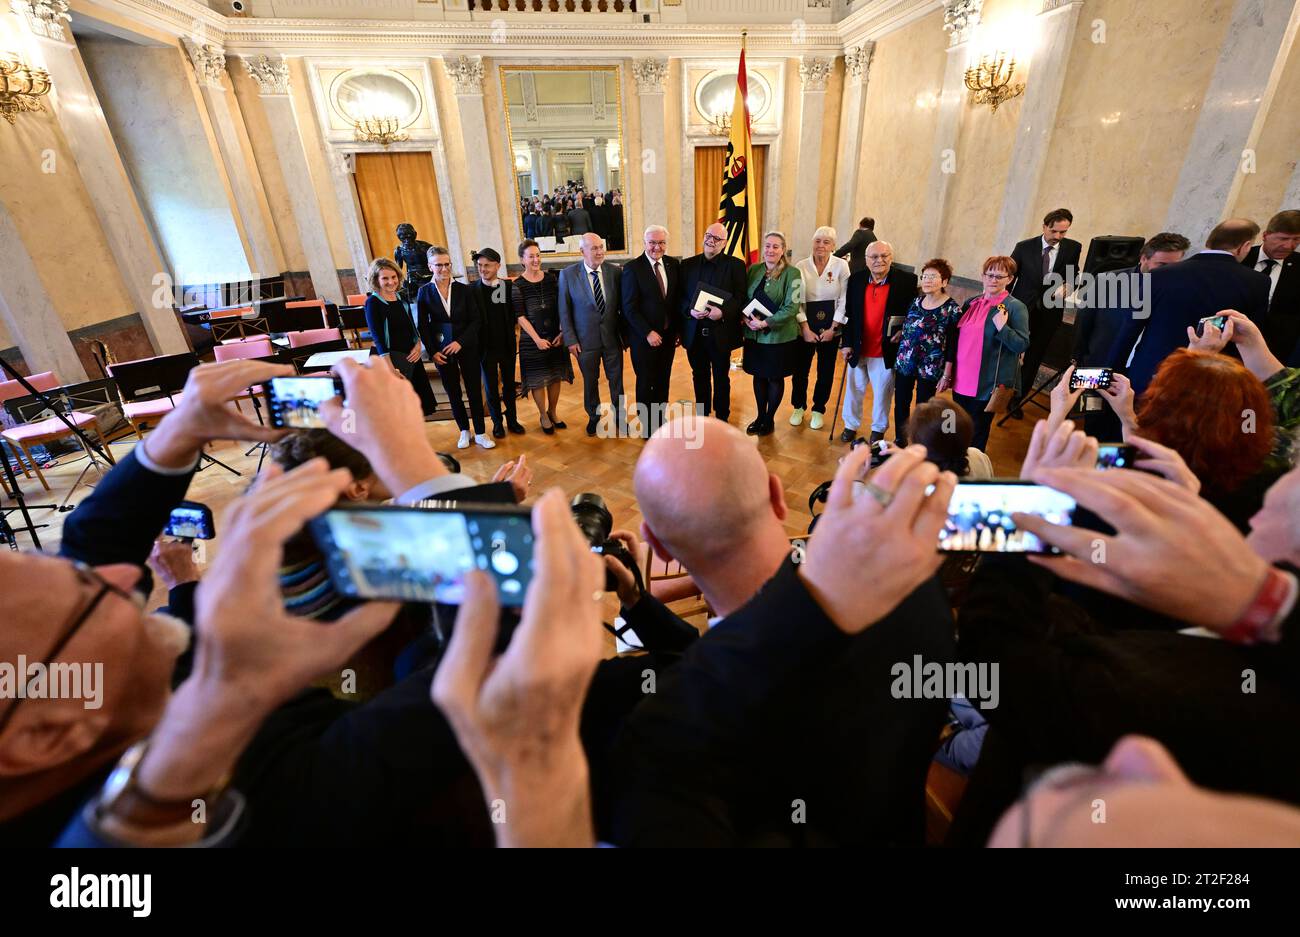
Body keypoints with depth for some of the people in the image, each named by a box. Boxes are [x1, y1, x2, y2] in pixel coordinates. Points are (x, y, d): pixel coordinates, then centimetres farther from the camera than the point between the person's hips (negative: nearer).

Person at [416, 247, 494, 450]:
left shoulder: (464, 289, -3)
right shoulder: (425, 292, -1)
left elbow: (476, 320, -4)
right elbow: (423, 326, 1)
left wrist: (461, 342, -14)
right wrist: (432, 351, -8)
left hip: (467, 348, -1)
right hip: (441, 350, 1)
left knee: (474, 390, 3)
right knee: (453, 393, 10)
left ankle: (480, 433, 13)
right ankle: (464, 431, 25)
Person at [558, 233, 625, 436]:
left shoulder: (614, 271, -4)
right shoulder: (568, 274, -7)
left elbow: (622, 305, 3)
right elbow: (564, 310, -4)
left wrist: (626, 333, 3)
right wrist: (570, 340, -6)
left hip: (612, 337, 1)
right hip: (585, 340, -1)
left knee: (616, 379, 11)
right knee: (590, 381, 13)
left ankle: (620, 416, 30)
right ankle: (593, 416, 35)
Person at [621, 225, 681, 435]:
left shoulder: (674, 264, 4)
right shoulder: (632, 268, -10)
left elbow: (678, 299, 10)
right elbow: (629, 308, -13)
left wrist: (677, 330, 6)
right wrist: (648, 333, -17)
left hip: (668, 335, 5)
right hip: (644, 338, -4)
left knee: (663, 382, 13)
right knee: (646, 384, 6)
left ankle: (660, 423, 27)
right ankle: (648, 429, 21)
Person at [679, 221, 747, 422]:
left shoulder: (735, 265, -1)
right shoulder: (688, 264, 8)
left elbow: (740, 297, -6)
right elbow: (680, 296, 6)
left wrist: (723, 311, -23)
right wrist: (690, 310, -14)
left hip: (721, 332, -2)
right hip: (694, 333, 3)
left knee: (721, 378, 10)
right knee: (699, 377, 13)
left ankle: (722, 419, 23)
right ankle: (702, 417, 27)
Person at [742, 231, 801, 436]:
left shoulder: (792, 273, -9)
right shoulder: (753, 270, 5)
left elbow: (792, 307, -14)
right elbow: (744, 298, 12)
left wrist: (765, 323, -20)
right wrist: (746, 317, -8)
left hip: (779, 336, -4)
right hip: (754, 334, 4)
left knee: (775, 378, 8)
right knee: (759, 376, 12)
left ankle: (769, 419, 24)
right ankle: (760, 416, 28)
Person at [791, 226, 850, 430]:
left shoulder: (841, 265, -5)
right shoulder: (801, 266, -4)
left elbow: (844, 300, -4)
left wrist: (832, 329, -9)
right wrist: (805, 329, -11)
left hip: (831, 327, 0)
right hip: (805, 327, 0)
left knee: (826, 371, 9)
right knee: (800, 369, 5)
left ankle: (819, 409, 27)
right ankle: (798, 407, 28)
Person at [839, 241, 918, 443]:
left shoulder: (907, 281, -11)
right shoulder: (856, 279, -2)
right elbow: (849, 314, 2)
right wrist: (846, 344, -1)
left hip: (886, 351, -2)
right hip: (858, 349, 3)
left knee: (882, 393, 13)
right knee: (854, 389, 17)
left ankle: (878, 429, 33)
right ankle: (851, 425, 36)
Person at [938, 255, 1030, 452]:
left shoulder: (1016, 307, -7)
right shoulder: (971, 303, 9)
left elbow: (1022, 345, -10)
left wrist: (1002, 327, -24)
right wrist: (947, 373, 11)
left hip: (987, 385, -5)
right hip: (961, 381, 5)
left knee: (976, 437, 7)